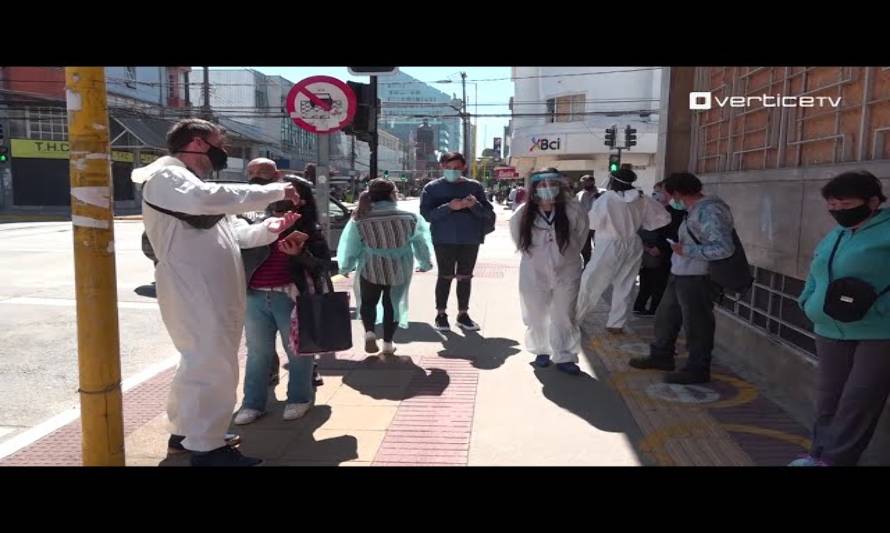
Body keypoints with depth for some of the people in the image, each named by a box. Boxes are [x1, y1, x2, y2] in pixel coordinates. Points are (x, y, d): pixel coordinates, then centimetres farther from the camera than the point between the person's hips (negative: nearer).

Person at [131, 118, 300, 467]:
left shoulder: (192, 183, 24)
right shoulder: (167, 176, -9)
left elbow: (234, 232, 23)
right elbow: (209, 198, -31)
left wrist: (271, 228, 6)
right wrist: (274, 191, -26)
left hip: (213, 294, 11)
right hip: (193, 295, -10)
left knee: (201, 363, 18)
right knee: (214, 368, -7)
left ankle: (185, 431, 32)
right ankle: (206, 447, 4)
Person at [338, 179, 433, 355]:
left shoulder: (360, 221, -7)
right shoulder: (410, 218, -6)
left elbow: (350, 246, 3)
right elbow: (420, 243, 5)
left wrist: (345, 267, 20)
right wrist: (425, 264, 21)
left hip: (370, 269, 0)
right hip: (399, 270, 1)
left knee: (368, 302, 19)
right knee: (392, 303, 16)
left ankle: (369, 331, -3)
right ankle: (388, 343, 19)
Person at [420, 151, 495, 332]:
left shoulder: (474, 186, 5)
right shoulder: (432, 187, 0)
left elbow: (488, 213, 4)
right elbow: (426, 214, -9)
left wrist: (475, 205, -17)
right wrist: (449, 207, -21)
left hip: (470, 240, 2)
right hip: (444, 240, -2)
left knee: (465, 277, 9)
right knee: (445, 277, 3)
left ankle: (463, 314, 21)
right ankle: (441, 314, 16)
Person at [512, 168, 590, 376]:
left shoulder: (573, 211, -14)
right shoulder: (523, 214, -12)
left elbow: (580, 234, 4)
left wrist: (567, 255, 9)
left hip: (566, 273, -1)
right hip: (533, 274, 1)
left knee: (564, 317, 8)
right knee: (536, 317, 14)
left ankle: (565, 357, 20)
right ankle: (541, 351, 35)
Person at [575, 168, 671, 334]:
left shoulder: (606, 198, -17)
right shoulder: (642, 199, -4)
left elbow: (593, 222, -11)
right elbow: (663, 217, 4)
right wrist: (638, 224, 10)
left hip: (609, 245, -4)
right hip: (633, 246, 4)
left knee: (591, 283, 5)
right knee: (624, 287, 12)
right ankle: (616, 324, 19)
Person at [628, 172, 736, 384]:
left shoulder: (710, 211, -21)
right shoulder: (695, 208, 7)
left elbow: (724, 247, -29)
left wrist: (686, 250, -22)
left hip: (697, 278, -10)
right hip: (680, 274, 10)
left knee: (696, 324, 4)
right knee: (665, 316, 19)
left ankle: (698, 369, 19)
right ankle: (661, 357, 36)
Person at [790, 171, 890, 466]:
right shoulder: (834, 236, 15)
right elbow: (816, 275, 24)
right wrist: (810, 303, 7)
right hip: (831, 331, 7)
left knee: (858, 400, -3)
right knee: (829, 397, 11)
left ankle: (834, 460, 5)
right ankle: (821, 453, 22)